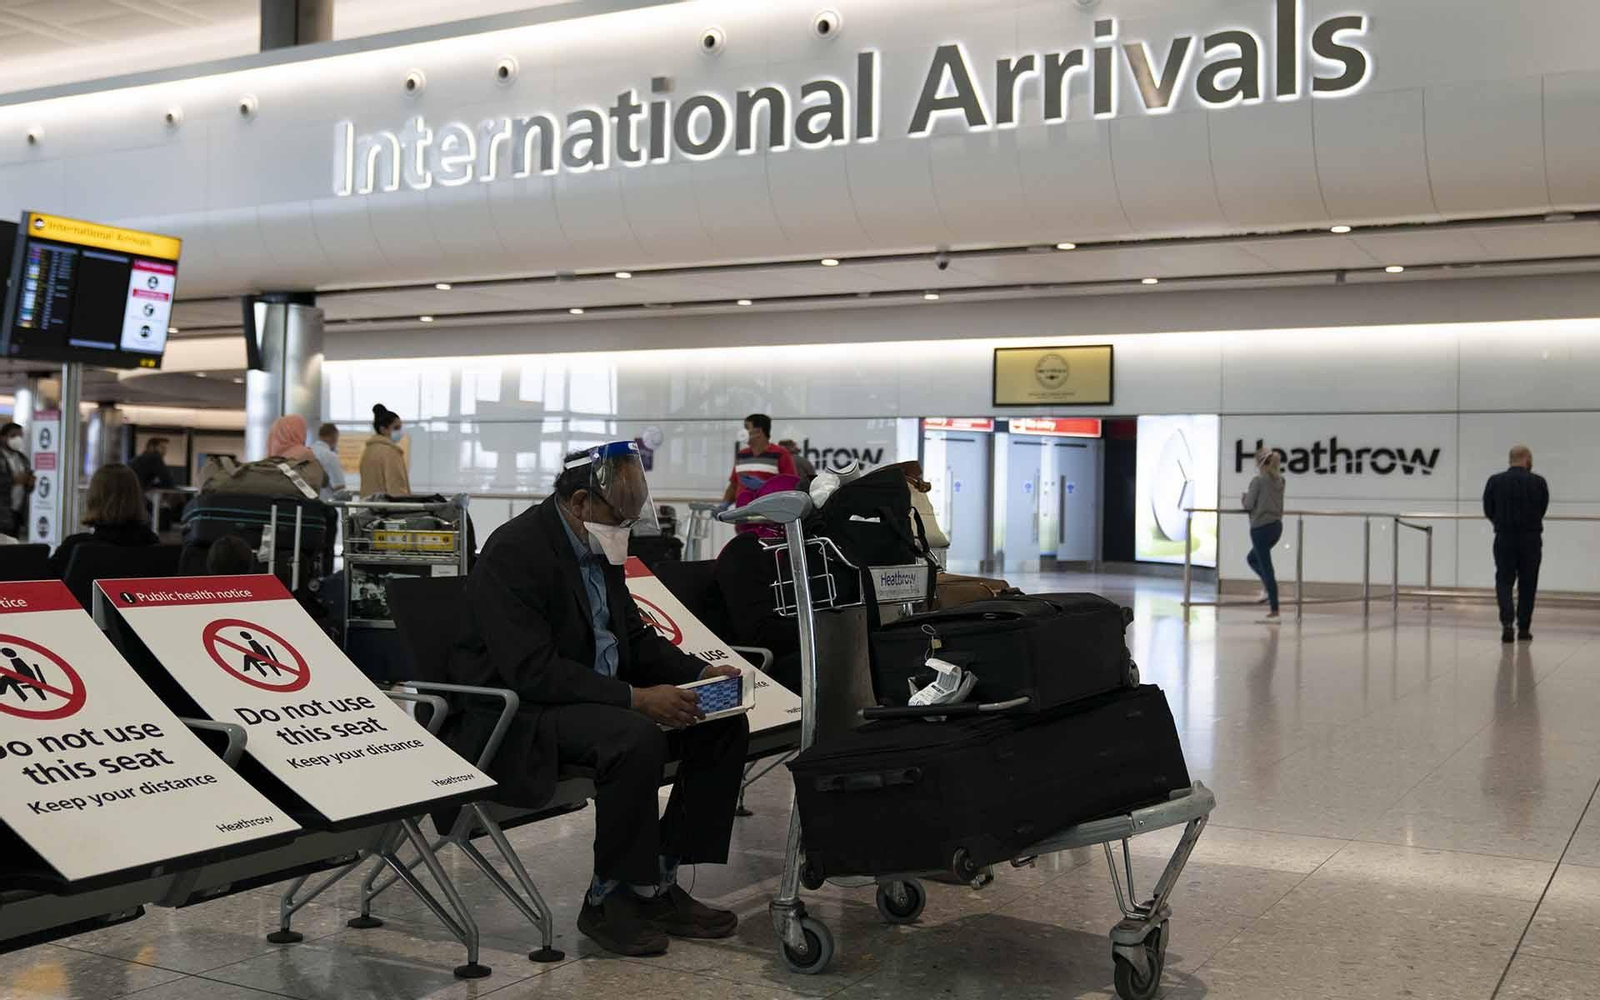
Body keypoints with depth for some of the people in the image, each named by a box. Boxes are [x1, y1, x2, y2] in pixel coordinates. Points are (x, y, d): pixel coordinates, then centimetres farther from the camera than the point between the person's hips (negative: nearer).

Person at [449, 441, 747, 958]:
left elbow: (633, 635, 16)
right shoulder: (514, 551, -19)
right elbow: (532, 671, -27)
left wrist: (701, 673, -1)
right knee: (637, 740, -35)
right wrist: (634, 698, -30)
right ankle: (610, 900, -14)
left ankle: (659, 883, 1)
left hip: (598, 696, 9)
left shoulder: (599, 544, 8)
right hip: (521, 713, -9)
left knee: (724, 726, -4)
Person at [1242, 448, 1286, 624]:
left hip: (1261, 527, -8)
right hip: (1277, 526, 8)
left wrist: (1245, 495, 9)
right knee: (1252, 558, 27)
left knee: (1266, 568, -4)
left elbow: (1248, 505, -10)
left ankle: (1274, 613, -4)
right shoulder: (1279, 481, 10)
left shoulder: (1258, 480, -11)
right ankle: (1269, 586, 10)